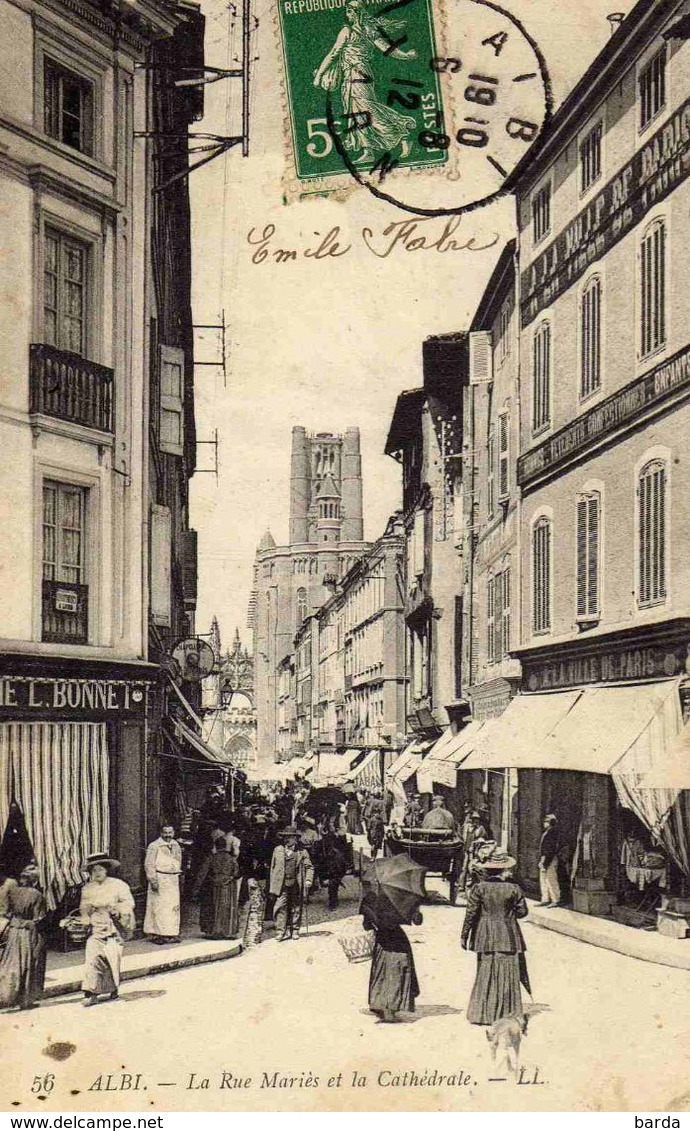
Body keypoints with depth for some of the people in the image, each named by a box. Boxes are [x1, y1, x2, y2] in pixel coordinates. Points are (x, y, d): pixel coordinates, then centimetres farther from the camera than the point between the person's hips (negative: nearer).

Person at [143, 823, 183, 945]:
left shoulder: (176, 845, 13)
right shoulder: (154, 846, -8)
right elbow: (149, 864, -10)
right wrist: (153, 880, -16)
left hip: (173, 880, 6)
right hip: (160, 880, -6)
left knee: (174, 906, 6)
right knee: (158, 907, -6)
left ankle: (171, 933, 12)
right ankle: (156, 934, -1)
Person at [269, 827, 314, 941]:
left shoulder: (302, 852, 5)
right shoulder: (277, 850, 9)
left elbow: (309, 867, 4)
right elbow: (273, 867, 13)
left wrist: (308, 880, -12)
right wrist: (272, 884, 10)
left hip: (297, 885, 0)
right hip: (282, 885, 0)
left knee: (296, 909, 7)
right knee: (281, 907, -10)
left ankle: (295, 930, 18)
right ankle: (282, 931, -10)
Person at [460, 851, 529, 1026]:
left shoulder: (479, 888, -8)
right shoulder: (513, 889, -7)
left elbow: (471, 913, -7)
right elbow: (522, 911, 0)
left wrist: (464, 935, 1)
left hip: (485, 938, 0)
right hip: (508, 937, 0)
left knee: (485, 975, 9)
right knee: (507, 976, 7)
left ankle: (481, 1014, 10)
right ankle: (506, 1014, 10)